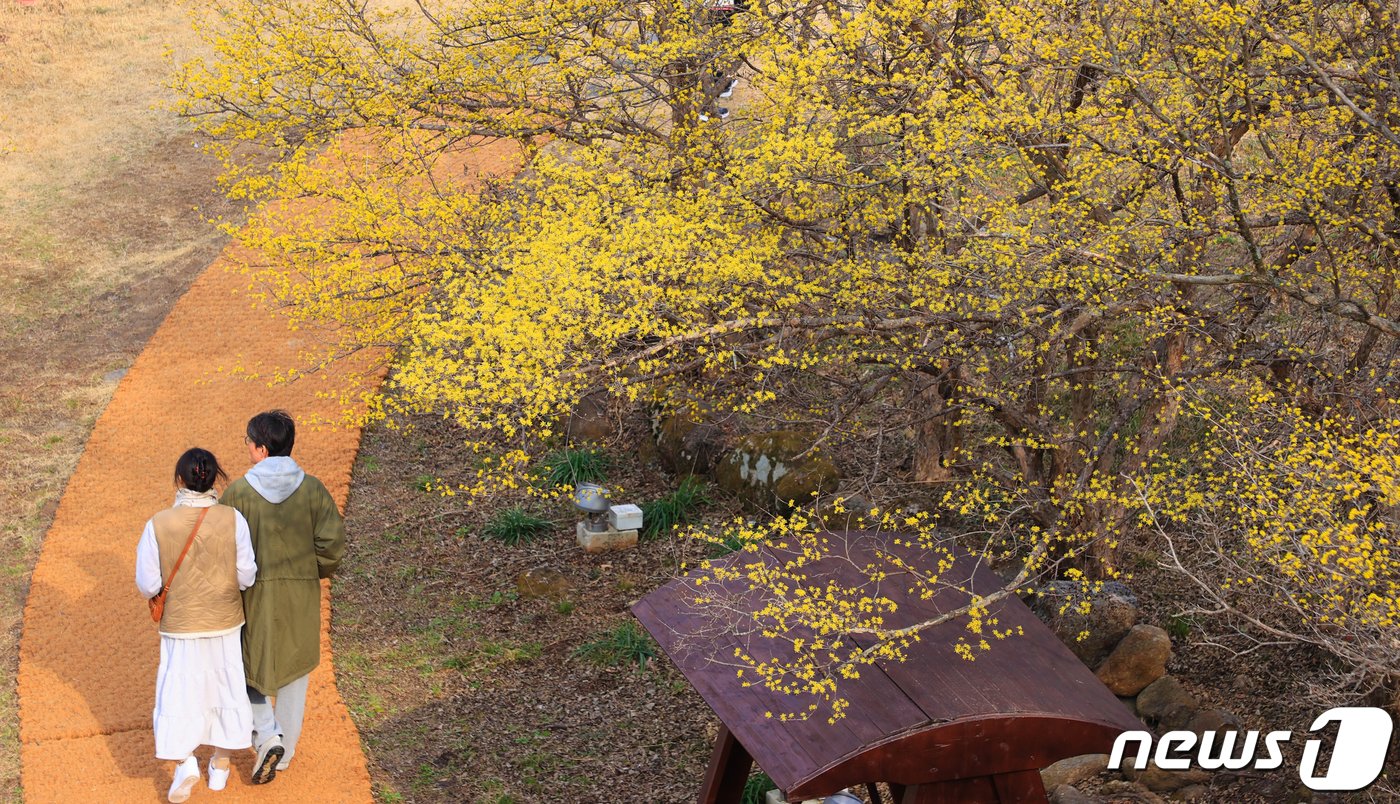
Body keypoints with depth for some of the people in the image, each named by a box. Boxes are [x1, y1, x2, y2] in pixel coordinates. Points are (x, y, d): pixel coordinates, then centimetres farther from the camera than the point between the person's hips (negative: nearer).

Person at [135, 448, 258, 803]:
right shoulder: (232, 519, -16)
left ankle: (184, 761, -5)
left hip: (180, 626, -1)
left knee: (179, 690, 13)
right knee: (225, 687, 17)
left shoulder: (158, 525, -16)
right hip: (225, 625, 1)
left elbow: (148, 584, -12)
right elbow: (246, 577, -11)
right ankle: (220, 766, 29)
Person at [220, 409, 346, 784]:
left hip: (253, 597, -2)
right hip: (301, 598, 2)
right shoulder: (311, 489, -9)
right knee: (293, 672, 17)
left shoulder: (239, 492, -13)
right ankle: (283, 753, 26)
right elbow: (332, 541, -10)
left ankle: (266, 735, -4)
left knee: (248, 667, 17)